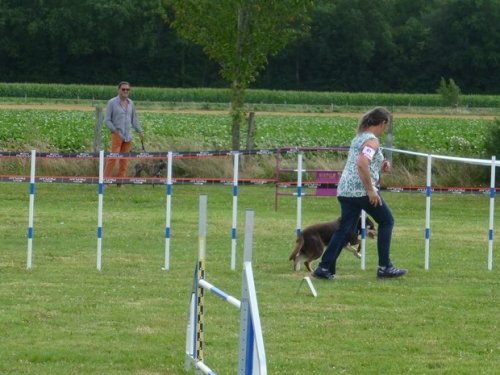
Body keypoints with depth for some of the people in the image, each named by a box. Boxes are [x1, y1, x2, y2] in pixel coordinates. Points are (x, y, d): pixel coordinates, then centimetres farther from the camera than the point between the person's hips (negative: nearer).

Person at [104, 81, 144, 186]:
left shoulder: (131, 103, 12)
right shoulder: (112, 103, -2)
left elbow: (134, 119, 18)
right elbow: (107, 119, -2)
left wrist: (140, 131, 8)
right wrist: (114, 130, -14)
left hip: (128, 136, 5)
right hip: (117, 135, -5)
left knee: (124, 159, 4)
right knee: (113, 157, -13)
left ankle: (120, 182, 8)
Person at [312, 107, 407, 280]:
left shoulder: (359, 137, 18)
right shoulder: (372, 140, -11)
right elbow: (362, 164, -26)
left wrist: (380, 167, 17)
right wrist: (371, 190, -22)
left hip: (345, 190, 8)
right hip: (361, 191, -8)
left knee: (345, 228, 9)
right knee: (386, 221, 8)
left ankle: (324, 268, -1)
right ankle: (384, 267, 9)